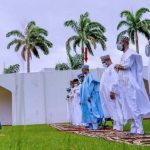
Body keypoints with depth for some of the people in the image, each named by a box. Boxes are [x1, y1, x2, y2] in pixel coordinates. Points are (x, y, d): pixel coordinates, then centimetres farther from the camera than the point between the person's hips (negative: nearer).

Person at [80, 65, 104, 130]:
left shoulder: (90, 75, -9)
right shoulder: (86, 77, 19)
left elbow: (91, 85, -19)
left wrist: (89, 95, -24)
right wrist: (82, 98, 21)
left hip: (91, 96, -10)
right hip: (87, 97, 10)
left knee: (92, 110, -12)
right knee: (88, 110, 8)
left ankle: (95, 126, -13)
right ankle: (91, 125, 10)